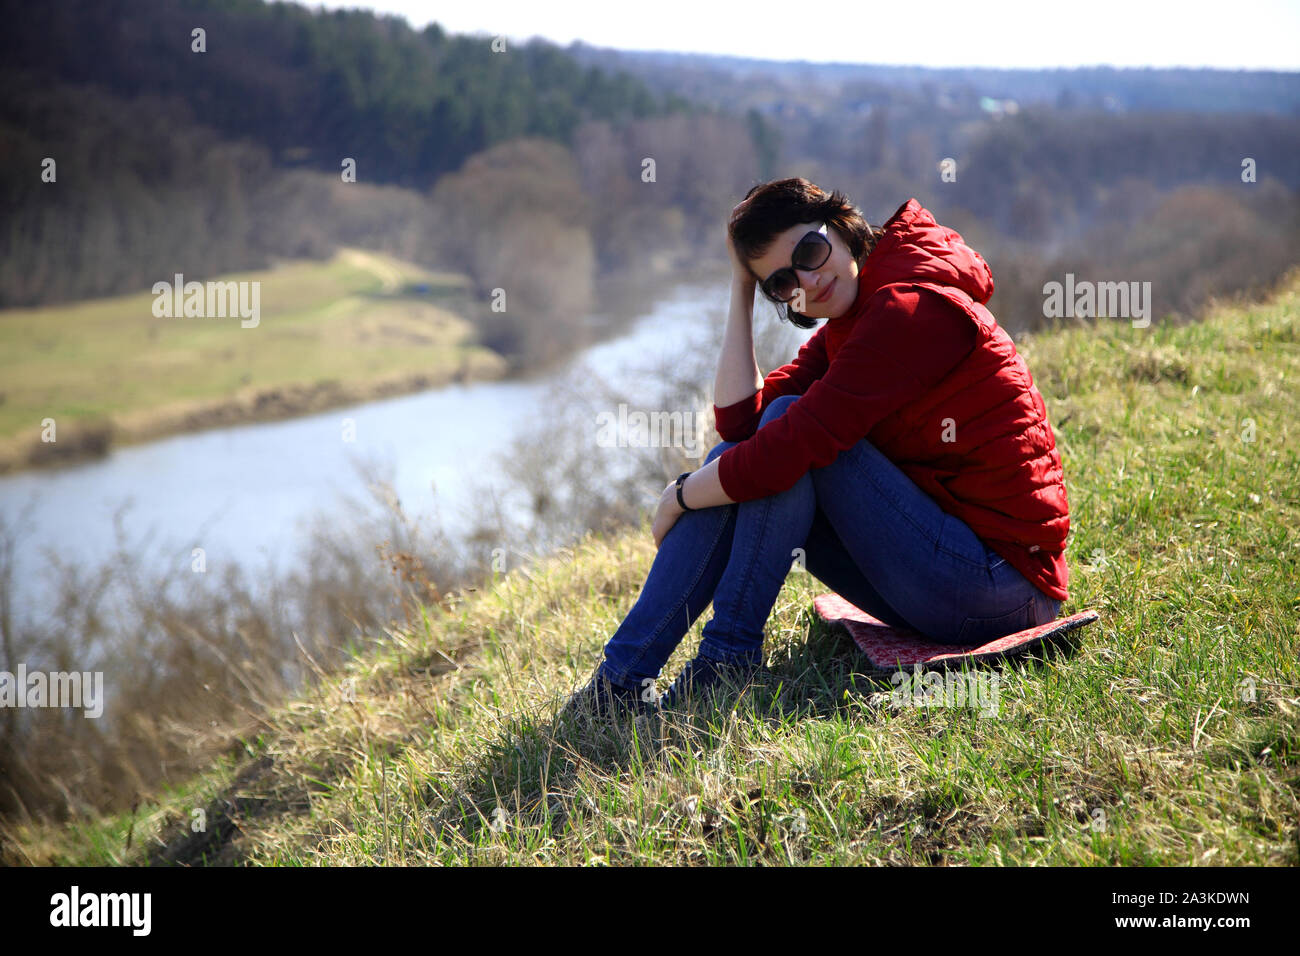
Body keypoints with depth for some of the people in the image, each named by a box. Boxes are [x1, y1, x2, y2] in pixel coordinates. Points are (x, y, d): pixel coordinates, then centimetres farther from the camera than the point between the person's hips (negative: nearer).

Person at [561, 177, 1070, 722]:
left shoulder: (914, 309, -18)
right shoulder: (844, 329, 12)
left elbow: (785, 447, -23)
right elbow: (738, 419, 1)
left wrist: (681, 497, -8)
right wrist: (741, 290, 2)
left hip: (1003, 585, -9)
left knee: (792, 426, -17)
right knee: (733, 463, 1)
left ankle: (728, 657, -10)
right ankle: (622, 677, -3)